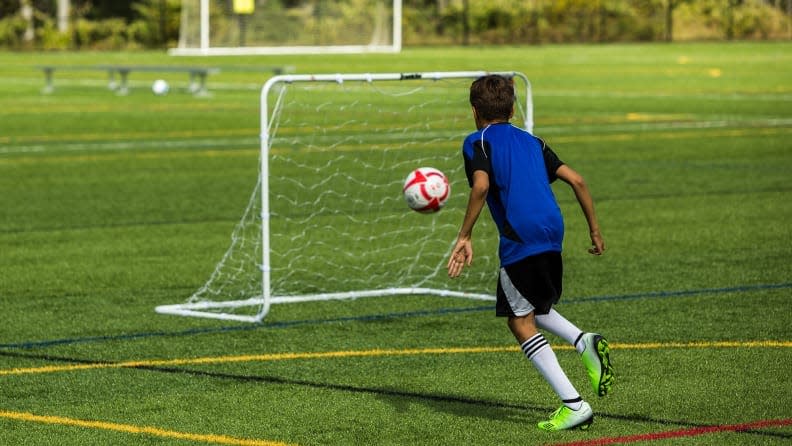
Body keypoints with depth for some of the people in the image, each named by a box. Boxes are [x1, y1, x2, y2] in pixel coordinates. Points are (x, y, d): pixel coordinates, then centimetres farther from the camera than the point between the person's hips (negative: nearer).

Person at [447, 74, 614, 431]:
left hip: (520, 241, -7)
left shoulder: (477, 142, 4)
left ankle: (573, 405, -6)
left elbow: (481, 185, -15)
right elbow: (575, 180, 15)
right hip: (552, 234, 7)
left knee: (520, 322, 2)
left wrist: (464, 237, -12)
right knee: (533, 308, 27)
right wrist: (595, 230, 22)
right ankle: (584, 342, 0)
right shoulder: (531, 141, 21)